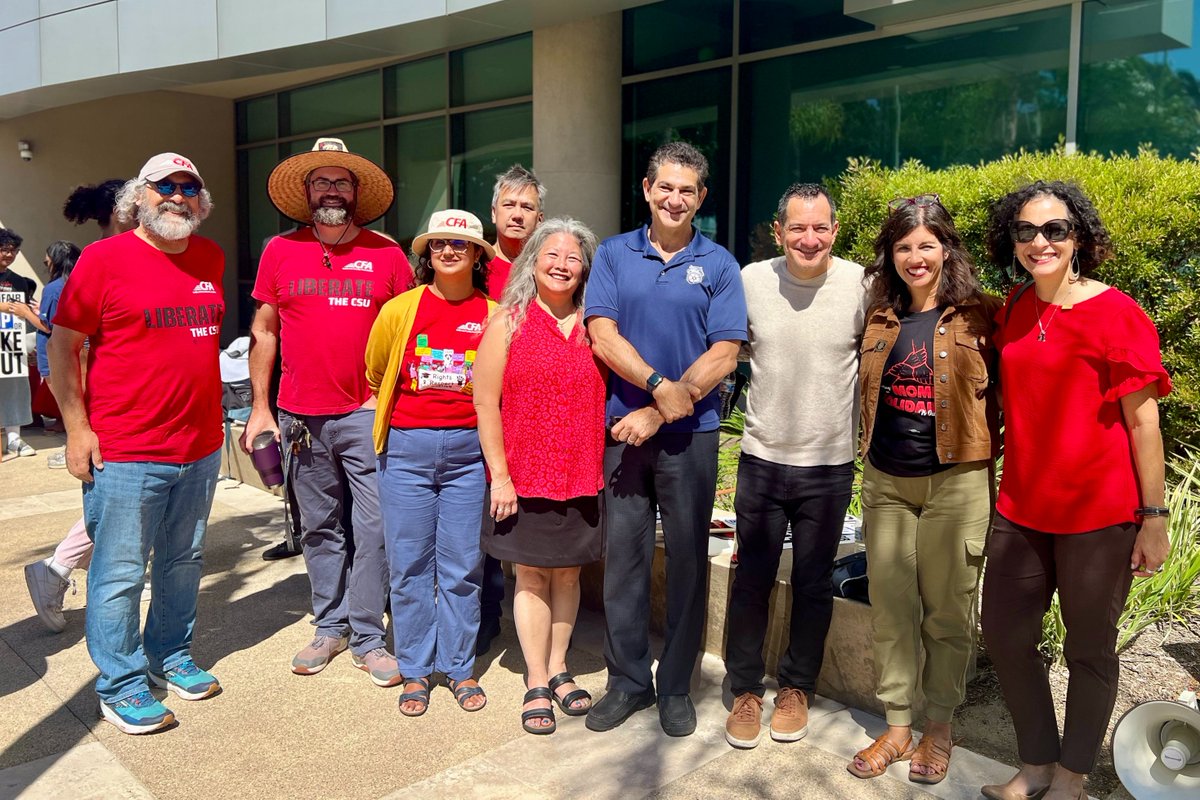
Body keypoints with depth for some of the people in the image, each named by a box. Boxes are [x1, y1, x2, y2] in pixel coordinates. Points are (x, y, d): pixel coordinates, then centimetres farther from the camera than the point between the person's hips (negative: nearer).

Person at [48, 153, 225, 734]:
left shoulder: (210, 258, 9)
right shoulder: (104, 259, -7)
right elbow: (63, 345, -5)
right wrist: (77, 428, -10)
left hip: (200, 447, 5)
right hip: (126, 450, -5)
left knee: (184, 563, 16)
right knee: (121, 572, 3)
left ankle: (171, 657, 34)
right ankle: (121, 686, 18)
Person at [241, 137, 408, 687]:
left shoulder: (387, 255, 2)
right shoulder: (281, 252, 6)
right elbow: (263, 333, 9)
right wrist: (260, 408, 5)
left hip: (368, 415, -1)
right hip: (302, 416, 2)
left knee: (374, 529, -1)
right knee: (320, 529, 12)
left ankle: (368, 638, 12)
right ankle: (330, 627, 26)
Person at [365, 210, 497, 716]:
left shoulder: (493, 316, 1)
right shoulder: (399, 310, 1)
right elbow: (376, 377, 16)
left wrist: (479, 426, 9)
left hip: (467, 450, 0)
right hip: (406, 449, 0)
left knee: (462, 566, 6)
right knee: (409, 565, 6)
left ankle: (459, 667, 22)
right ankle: (415, 671, 21)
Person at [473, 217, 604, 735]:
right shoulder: (508, 323, -3)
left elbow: (607, 396, 14)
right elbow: (486, 404, -6)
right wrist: (499, 474, -10)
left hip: (582, 475, 3)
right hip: (525, 476, -3)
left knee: (568, 573, 13)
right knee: (532, 576, 7)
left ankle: (558, 670, 29)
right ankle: (536, 683, 19)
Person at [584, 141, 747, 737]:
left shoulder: (718, 265, 2)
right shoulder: (613, 255, 6)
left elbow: (723, 356, -6)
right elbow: (603, 336, -4)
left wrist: (657, 415, -12)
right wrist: (660, 386, -17)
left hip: (690, 433, -1)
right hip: (623, 427, 1)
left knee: (688, 560, 6)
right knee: (623, 556, 7)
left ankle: (676, 687, 22)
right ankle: (628, 680, 23)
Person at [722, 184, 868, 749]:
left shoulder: (860, 285, -8)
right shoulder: (751, 280, -5)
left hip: (830, 464, 0)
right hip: (762, 457, 1)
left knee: (813, 583, 13)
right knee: (752, 579, 9)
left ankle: (797, 687, 33)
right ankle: (745, 690, 28)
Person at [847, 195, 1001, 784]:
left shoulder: (979, 315, -3)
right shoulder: (881, 320, 10)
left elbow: (1004, 392, 0)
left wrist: (990, 452, -6)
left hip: (955, 481, -4)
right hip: (886, 481, 4)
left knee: (947, 611, 6)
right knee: (889, 607, 8)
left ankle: (938, 729, 24)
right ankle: (896, 727, 23)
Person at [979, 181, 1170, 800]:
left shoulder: (1115, 313, -11)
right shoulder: (1014, 311, 5)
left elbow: (1143, 422, -9)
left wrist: (1153, 517, -9)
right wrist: (1003, 489, 13)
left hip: (1098, 515, -5)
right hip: (1020, 510, 6)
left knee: (1089, 649, 11)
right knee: (1004, 635, 12)